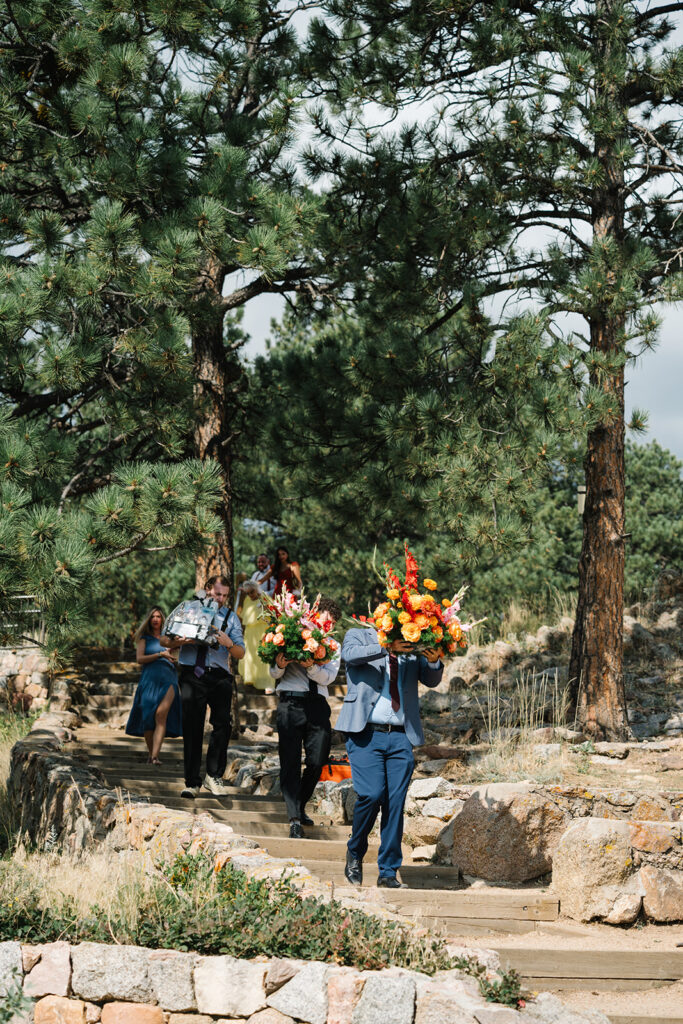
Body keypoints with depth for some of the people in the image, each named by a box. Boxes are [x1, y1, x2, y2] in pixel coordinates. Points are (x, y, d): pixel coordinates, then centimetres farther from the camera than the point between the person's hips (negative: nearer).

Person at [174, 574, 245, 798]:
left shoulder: (230, 617, 16)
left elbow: (240, 653, 10)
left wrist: (228, 644, -11)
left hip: (219, 676, 0)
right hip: (192, 674, 0)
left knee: (223, 723, -15)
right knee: (191, 728, 0)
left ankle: (214, 775, -4)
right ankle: (192, 782, 6)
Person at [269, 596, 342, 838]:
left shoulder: (333, 647, 18)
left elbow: (328, 677, 1)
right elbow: (275, 674, 11)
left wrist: (311, 666, -18)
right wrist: (279, 665, -11)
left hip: (318, 704, 2)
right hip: (291, 702, -2)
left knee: (317, 761, -3)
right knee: (290, 761, -7)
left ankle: (300, 806, 21)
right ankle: (294, 819, -9)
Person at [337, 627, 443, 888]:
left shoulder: (411, 649, 16)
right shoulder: (358, 637, 8)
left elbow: (432, 680, 7)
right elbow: (351, 654, -14)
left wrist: (434, 661, -15)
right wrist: (386, 648, -26)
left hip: (400, 737, 3)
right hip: (366, 734, -3)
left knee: (395, 803, -1)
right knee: (372, 794, -16)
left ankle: (388, 871, 7)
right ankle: (355, 852, 9)